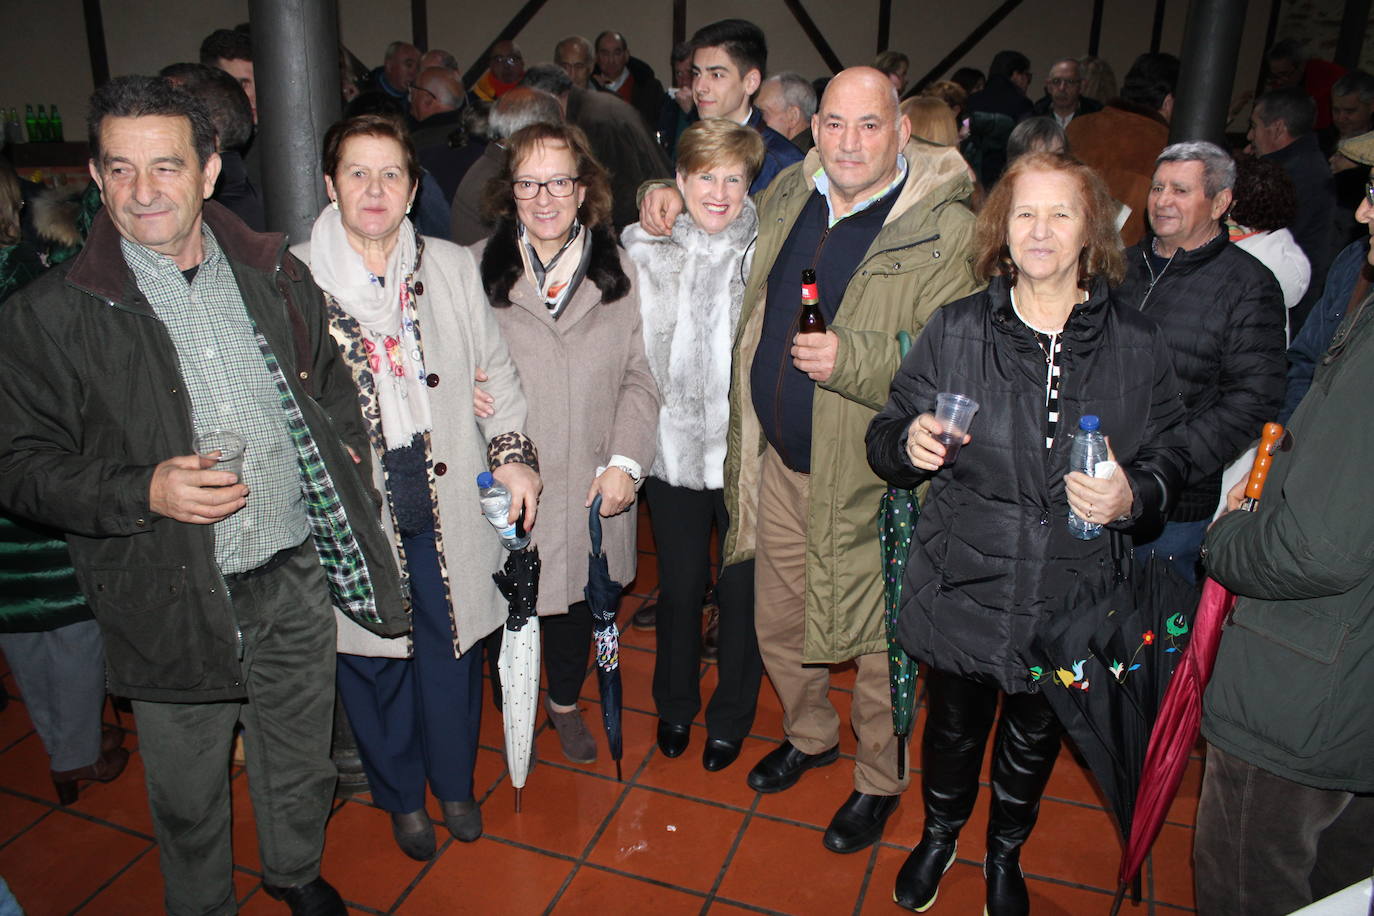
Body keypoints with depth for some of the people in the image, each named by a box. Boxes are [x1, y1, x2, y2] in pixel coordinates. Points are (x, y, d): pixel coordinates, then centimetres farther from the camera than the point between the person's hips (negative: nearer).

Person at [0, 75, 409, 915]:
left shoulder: (273, 272, 1)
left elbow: (330, 380, 17)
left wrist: (344, 449, 3)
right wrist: (142, 492, -21)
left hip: (297, 581, 3)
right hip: (174, 606, -2)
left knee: (301, 766, 23)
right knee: (190, 800, 18)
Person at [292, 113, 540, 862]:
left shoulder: (452, 267, 6)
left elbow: (493, 367, 8)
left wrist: (512, 452, -3)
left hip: (448, 498, 2)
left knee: (452, 647, 14)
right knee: (372, 656, 12)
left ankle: (454, 784, 40)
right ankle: (401, 795, 38)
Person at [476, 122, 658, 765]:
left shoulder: (617, 270, 3)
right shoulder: (475, 269, -2)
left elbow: (639, 377, 2)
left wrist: (626, 462, -8)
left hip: (591, 485, 2)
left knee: (575, 592, 17)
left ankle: (565, 703, 43)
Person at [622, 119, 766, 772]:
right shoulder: (644, 250, 0)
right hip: (672, 445, 1)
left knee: (741, 590, 11)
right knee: (679, 586, 16)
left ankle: (730, 718, 34)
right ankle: (675, 706, 40)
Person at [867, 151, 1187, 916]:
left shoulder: (1137, 344, -5)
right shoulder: (957, 329, -5)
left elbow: (1171, 457, 4)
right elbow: (887, 437, 0)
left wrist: (1132, 498, -18)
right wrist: (909, 443, -23)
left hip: (1069, 593, 1)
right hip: (962, 585, 0)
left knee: (1035, 736, 21)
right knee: (954, 724, 19)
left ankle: (1006, 854, 52)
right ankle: (940, 836, 51)